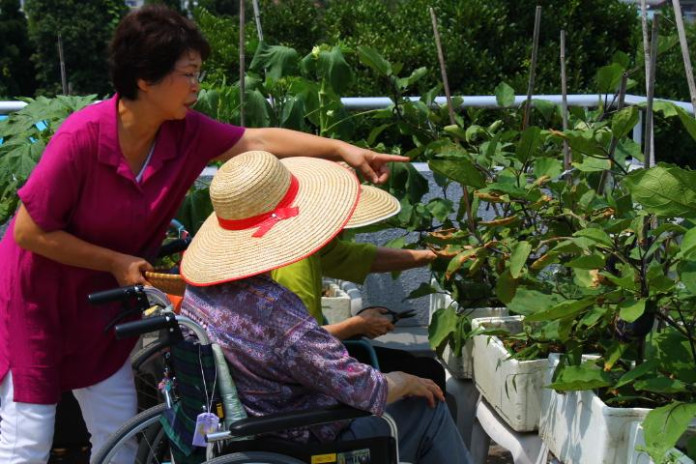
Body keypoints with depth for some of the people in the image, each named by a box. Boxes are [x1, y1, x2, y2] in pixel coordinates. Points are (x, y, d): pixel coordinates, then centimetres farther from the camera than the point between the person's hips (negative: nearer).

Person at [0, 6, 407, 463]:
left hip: (99, 300, 6)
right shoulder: (83, 137, -29)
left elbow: (259, 141, -1)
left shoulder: (185, 132, -13)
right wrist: (115, 262, -19)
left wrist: (342, 149, -4)